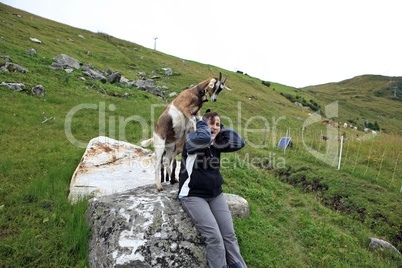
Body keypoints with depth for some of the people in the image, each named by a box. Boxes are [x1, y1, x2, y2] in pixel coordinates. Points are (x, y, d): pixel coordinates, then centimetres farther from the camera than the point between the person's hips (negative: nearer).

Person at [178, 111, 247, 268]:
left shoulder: (217, 143, 9)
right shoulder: (191, 138, -8)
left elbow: (239, 143, 0)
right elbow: (204, 138, -31)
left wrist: (222, 128, 2)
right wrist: (202, 123, -11)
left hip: (216, 195, 6)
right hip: (193, 195, -6)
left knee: (230, 235, -2)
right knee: (215, 237, -16)